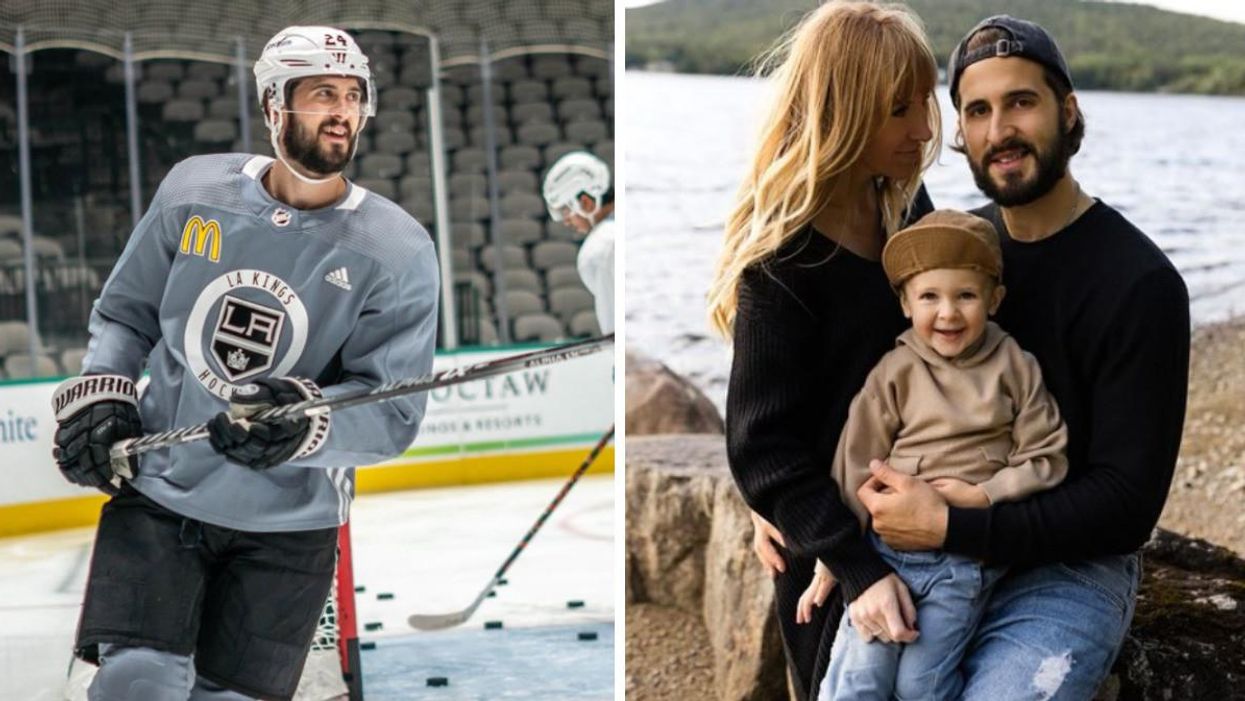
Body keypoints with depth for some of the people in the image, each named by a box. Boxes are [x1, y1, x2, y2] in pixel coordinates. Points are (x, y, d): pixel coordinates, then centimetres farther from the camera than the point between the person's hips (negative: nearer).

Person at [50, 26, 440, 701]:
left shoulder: (396, 251, -8)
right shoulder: (192, 190, -1)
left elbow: (393, 412, -12)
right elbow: (125, 312, 13)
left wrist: (306, 424, -30)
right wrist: (98, 393, -4)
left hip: (289, 523, -1)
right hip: (159, 488, 1)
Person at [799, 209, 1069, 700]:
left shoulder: (1014, 369, 1)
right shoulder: (895, 373, 1)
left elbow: (1046, 458, 1)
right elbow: (856, 466, 3)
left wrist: (982, 495, -13)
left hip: (969, 556, -1)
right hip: (889, 545, 1)